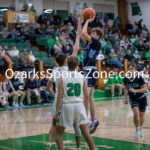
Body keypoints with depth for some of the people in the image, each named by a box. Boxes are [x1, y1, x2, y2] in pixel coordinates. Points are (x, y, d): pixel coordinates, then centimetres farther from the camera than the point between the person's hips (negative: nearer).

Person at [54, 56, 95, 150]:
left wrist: (57, 111, -2)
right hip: (79, 105, 2)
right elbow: (86, 96, 5)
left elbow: (60, 95, -6)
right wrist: (86, 110, 14)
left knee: (59, 133, 12)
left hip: (67, 106, -2)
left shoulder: (62, 78, -1)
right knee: (86, 133, 9)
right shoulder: (82, 77, 5)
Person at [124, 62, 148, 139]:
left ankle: (141, 130, 40)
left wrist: (135, 90, -36)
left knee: (141, 115, 14)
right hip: (133, 99, 1)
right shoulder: (125, 79, -13)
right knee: (136, 113, -24)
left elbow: (145, 89, -25)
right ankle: (137, 130, -5)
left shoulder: (139, 78, -23)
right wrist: (125, 98, 7)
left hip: (142, 98, -1)